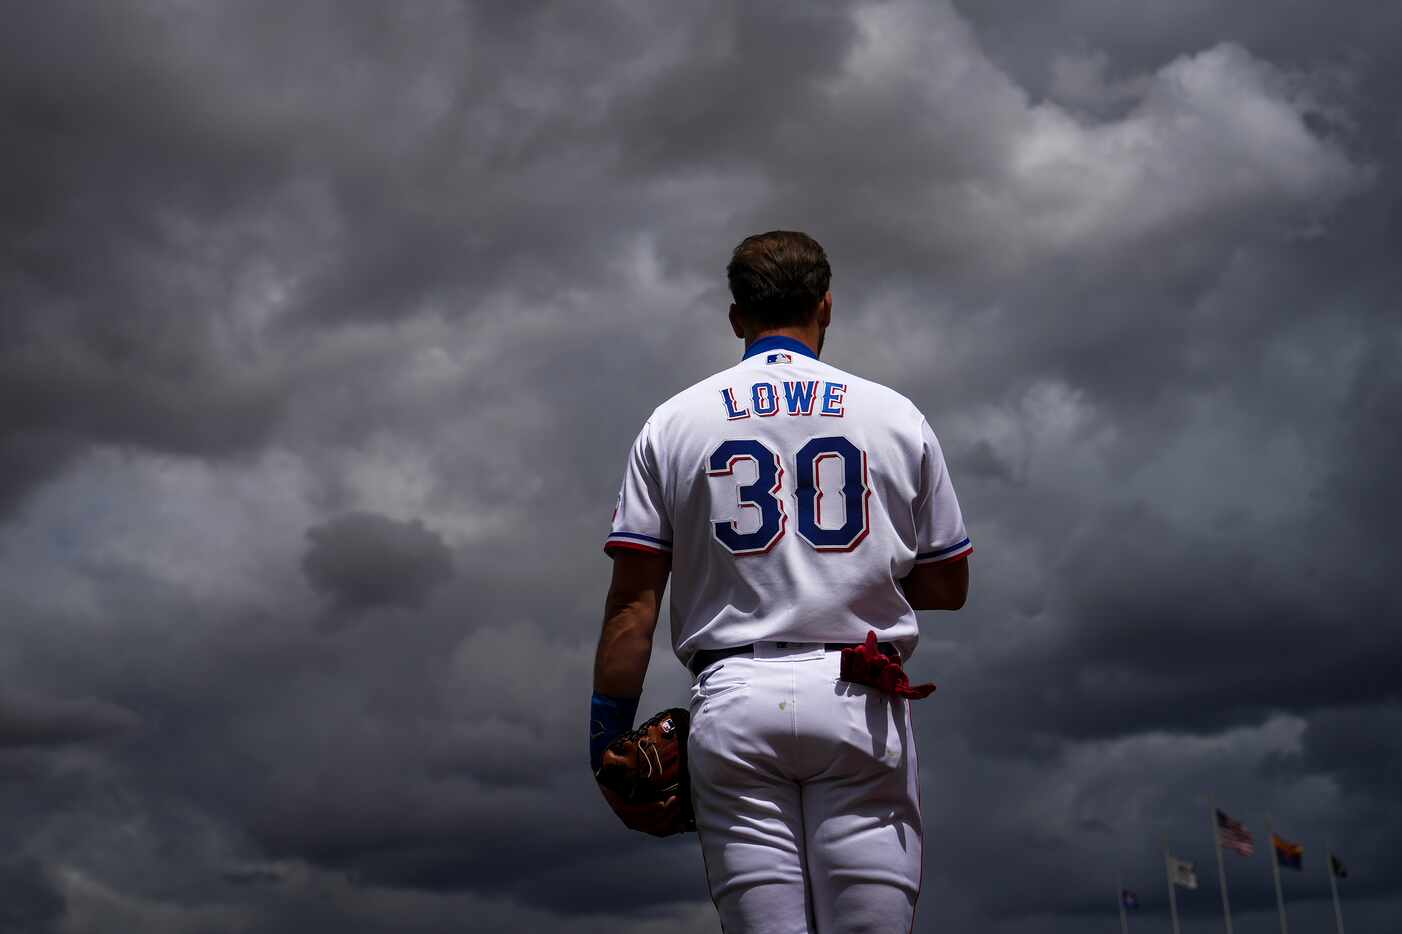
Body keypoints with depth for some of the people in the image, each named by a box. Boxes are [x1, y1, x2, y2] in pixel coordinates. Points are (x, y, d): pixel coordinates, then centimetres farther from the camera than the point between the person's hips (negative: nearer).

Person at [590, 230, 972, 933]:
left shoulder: (674, 421, 8)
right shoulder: (896, 415, 8)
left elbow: (634, 597, 2)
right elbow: (948, 587, 12)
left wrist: (609, 723, 6)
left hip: (734, 700, 1)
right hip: (860, 706, 0)